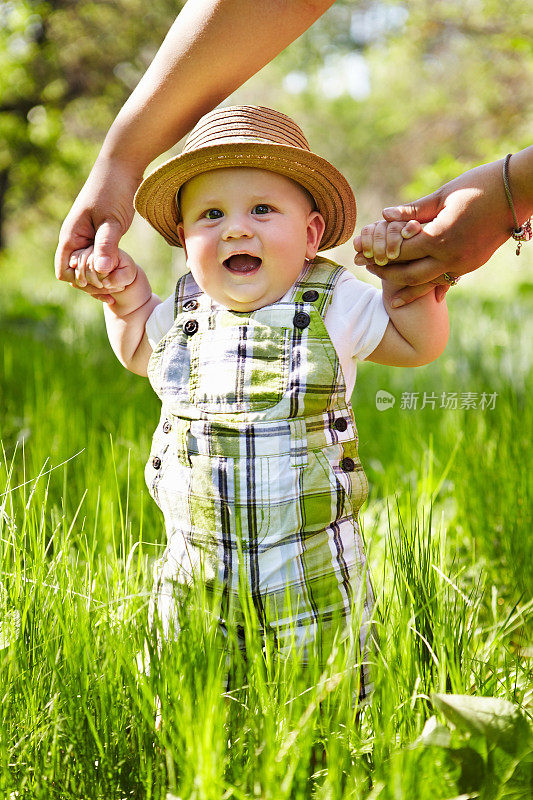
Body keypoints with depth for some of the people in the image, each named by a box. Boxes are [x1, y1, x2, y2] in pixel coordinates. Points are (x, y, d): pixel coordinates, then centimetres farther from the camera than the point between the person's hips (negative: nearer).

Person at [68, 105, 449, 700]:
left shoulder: (333, 306, -9)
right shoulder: (184, 307, 1)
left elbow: (418, 344, 1)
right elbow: (138, 353, 22)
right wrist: (126, 298, 3)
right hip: (195, 577, 3)